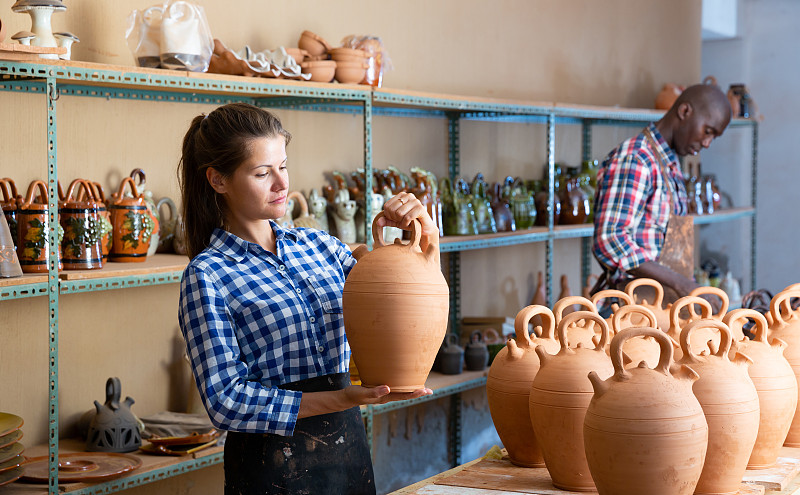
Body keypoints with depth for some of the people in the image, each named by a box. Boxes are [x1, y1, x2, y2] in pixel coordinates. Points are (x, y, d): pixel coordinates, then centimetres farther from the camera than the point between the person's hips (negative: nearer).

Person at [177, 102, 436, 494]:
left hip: (349, 445, 6)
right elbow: (226, 402, -15)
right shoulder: (206, 277, -9)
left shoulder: (317, 245, 8)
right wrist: (345, 398, -22)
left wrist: (424, 239, -7)